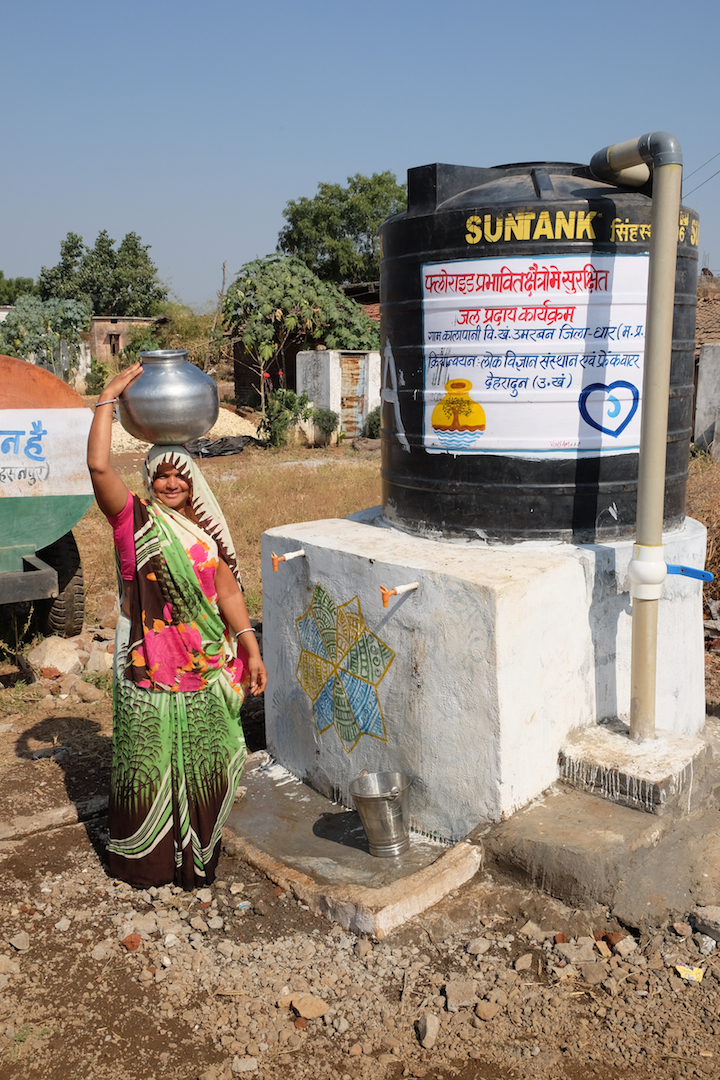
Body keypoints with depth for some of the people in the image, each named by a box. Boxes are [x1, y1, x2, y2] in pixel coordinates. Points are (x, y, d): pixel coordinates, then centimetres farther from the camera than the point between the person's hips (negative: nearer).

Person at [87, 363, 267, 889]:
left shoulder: (208, 529, 6)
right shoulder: (133, 518, -6)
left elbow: (226, 590, 7)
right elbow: (99, 466, -22)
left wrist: (250, 648, 3)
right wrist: (109, 397, -17)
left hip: (205, 669, 4)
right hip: (147, 668, -4)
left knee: (201, 765, 15)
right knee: (148, 764, 9)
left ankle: (197, 855, 33)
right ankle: (144, 861, 28)